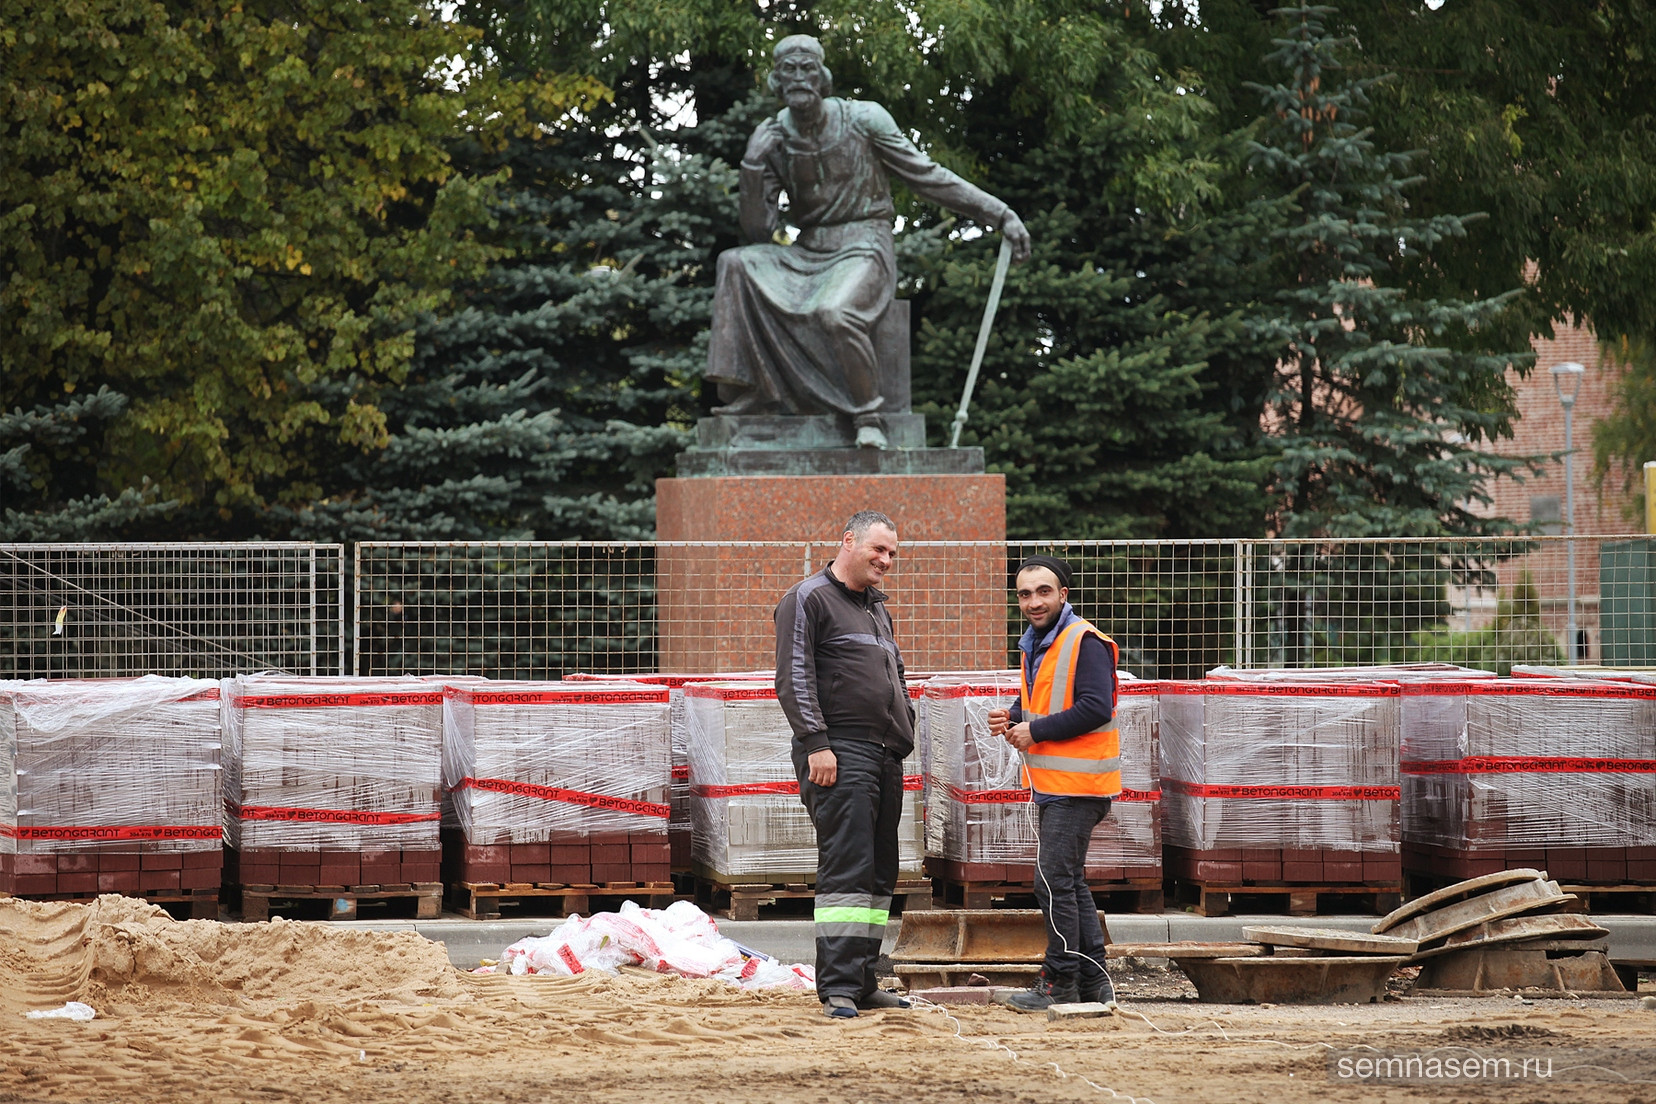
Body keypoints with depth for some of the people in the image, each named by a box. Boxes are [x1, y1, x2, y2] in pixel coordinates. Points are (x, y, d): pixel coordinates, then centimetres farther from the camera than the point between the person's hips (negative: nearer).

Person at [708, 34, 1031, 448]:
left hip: (863, 248, -4)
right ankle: (742, 398, -22)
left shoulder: (863, 119, -4)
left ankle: (867, 417, -19)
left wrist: (1001, 215, -3)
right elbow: (758, 232, 1)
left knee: (836, 314, -36)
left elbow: (927, 176, 0)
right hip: (808, 254, 4)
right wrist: (753, 165, -12)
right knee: (737, 265, -22)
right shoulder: (771, 139, 4)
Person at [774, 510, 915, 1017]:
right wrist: (816, 743, -18)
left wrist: (902, 738, 20)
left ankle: (862, 981, 13)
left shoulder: (876, 607, 24)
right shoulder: (808, 599, -3)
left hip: (885, 756, 9)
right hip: (840, 753, -9)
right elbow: (794, 677, -11)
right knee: (846, 870, -15)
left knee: (879, 875, 8)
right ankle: (838, 988, -18)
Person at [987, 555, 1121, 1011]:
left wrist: (1035, 730, -17)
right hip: (1053, 782, 10)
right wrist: (1012, 718, 6)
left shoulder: (1085, 642, -14)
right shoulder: (1035, 644, 15)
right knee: (1070, 881, 14)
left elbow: (1094, 708, -23)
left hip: (1076, 785, -10)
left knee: (1054, 881, -10)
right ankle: (1092, 979, 20)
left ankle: (1060, 982, -5)